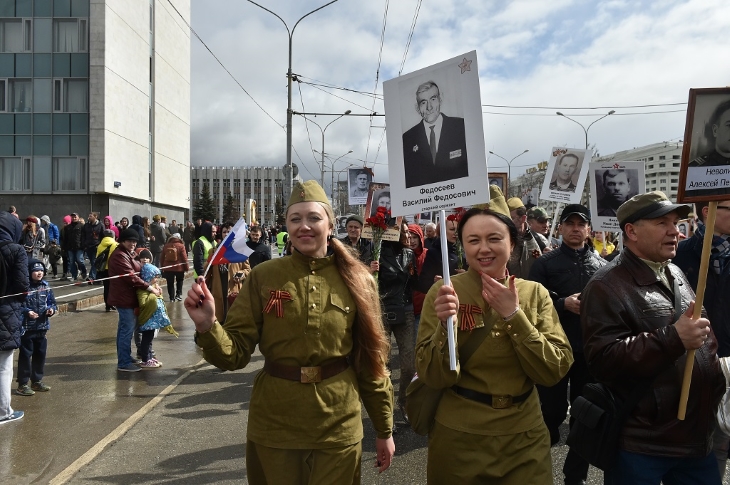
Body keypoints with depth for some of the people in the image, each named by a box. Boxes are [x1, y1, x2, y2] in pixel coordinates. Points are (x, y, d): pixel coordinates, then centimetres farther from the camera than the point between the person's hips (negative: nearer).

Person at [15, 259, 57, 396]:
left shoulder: (45, 287, 5)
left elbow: (52, 302, 12)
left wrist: (52, 309, -7)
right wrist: (27, 312, -25)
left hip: (42, 327, 6)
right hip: (26, 328, -6)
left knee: (40, 354, 15)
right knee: (25, 355, 1)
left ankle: (37, 381, 29)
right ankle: (22, 384, 13)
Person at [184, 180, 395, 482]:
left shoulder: (357, 281, -5)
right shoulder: (263, 277, -6)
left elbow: (371, 360, 2)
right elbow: (236, 354, -6)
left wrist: (384, 429, 6)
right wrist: (207, 326, -26)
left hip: (337, 429, 0)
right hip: (273, 427, 0)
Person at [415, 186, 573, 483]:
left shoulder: (535, 293, -2)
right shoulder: (443, 292, -10)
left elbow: (554, 371, -9)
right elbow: (434, 377, -13)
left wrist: (513, 314, -20)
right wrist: (446, 323, -30)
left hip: (525, 438, 2)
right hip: (459, 439, -1)